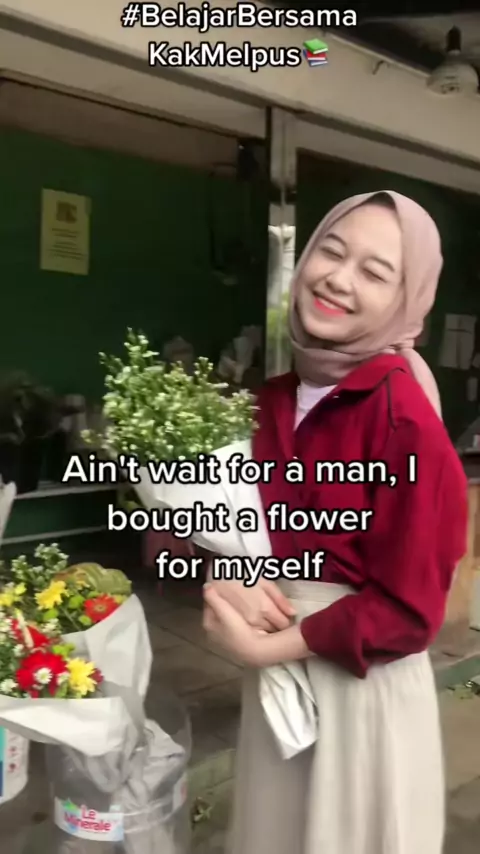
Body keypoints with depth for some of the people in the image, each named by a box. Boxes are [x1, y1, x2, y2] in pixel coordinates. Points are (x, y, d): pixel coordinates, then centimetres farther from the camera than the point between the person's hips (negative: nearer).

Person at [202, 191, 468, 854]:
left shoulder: (402, 416, -21)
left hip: (360, 682, -6)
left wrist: (267, 648, -17)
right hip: (277, 674, 6)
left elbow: (407, 610, -20)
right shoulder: (277, 399, 0)